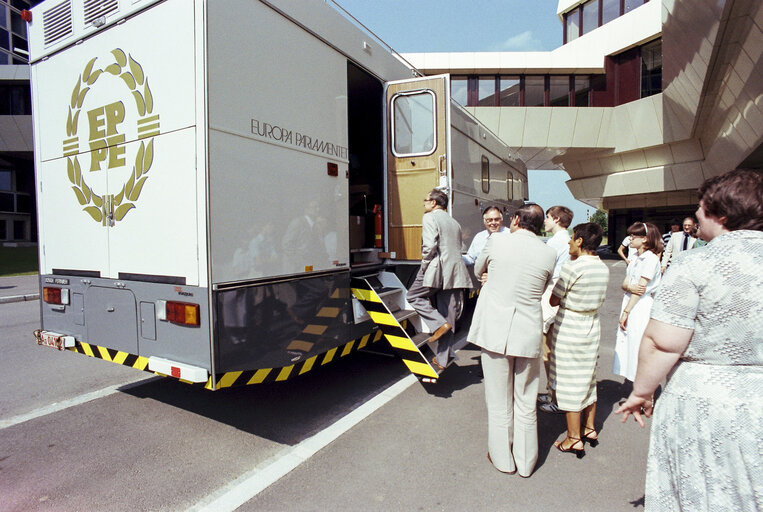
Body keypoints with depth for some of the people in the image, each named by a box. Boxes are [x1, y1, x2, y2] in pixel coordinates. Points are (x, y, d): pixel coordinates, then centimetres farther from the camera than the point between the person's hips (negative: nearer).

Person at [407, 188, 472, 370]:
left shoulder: (430, 218, -2)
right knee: (448, 318, 8)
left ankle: (439, 324, -2)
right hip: (455, 273, 8)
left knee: (414, 296, 14)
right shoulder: (454, 222, 23)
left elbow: (429, 245, -15)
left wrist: (425, 265, -5)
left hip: (437, 269, -8)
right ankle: (442, 360, 15)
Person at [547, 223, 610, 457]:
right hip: (592, 328, 7)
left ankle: (573, 438, 14)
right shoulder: (604, 269, 1)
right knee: (588, 379, 20)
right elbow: (598, 299, 13)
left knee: (569, 382, 4)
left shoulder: (572, 268, -20)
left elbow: (553, 301, -14)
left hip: (568, 330, -7)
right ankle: (590, 428, 32)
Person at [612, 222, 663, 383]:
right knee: (629, 344, 11)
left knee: (640, 347, -2)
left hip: (642, 307, -8)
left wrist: (625, 312, -15)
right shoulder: (635, 259, 15)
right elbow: (625, 284, 9)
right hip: (630, 302, 8)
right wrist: (630, 287, -16)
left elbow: (641, 289, -16)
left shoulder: (650, 258, -12)